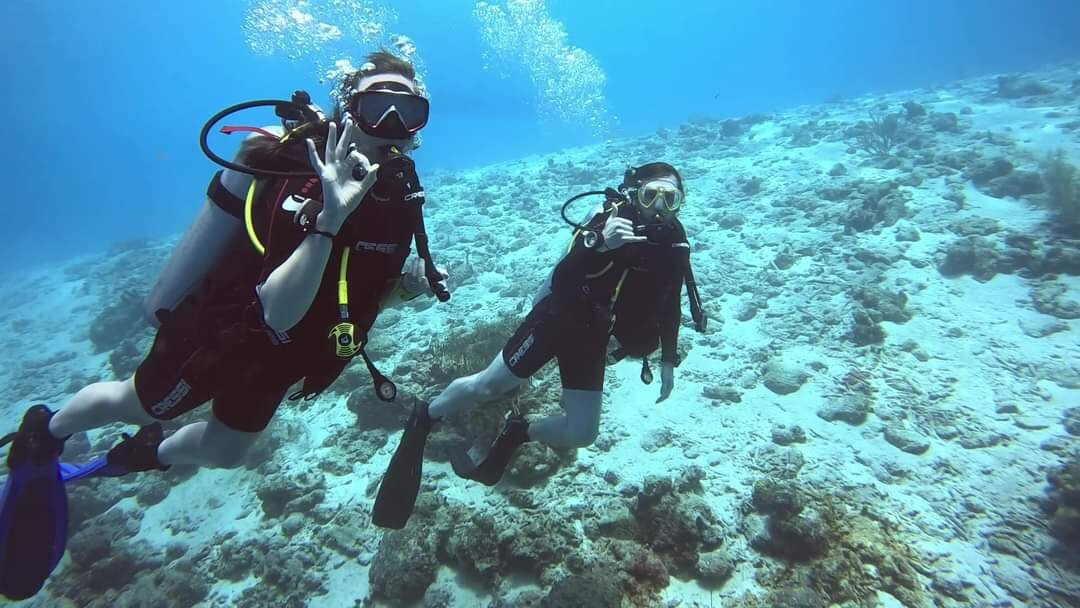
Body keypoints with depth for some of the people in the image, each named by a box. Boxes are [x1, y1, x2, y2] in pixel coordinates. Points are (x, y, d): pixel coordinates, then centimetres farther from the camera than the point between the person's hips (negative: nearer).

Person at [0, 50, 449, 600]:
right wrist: (329, 219, -52)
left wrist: (410, 283, -19)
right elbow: (278, 314, -42)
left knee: (224, 452, 25)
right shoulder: (298, 183, -33)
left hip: (277, 348, 6)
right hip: (216, 332, -6)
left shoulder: (398, 193, -12)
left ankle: (146, 454, 57)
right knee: (137, 406, 23)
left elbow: (362, 288, 1)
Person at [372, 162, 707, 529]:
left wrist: (668, 360, 10)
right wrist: (600, 243, -49)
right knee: (487, 387, -2)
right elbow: (562, 278, -31)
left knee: (582, 434, 0)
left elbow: (670, 306, 11)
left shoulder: (674, 246, -2)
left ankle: (517, 433, 26)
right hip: (557, 316, -5)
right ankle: (422, 420, 24)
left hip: (591, 337, 5)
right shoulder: (612, 219, -18)